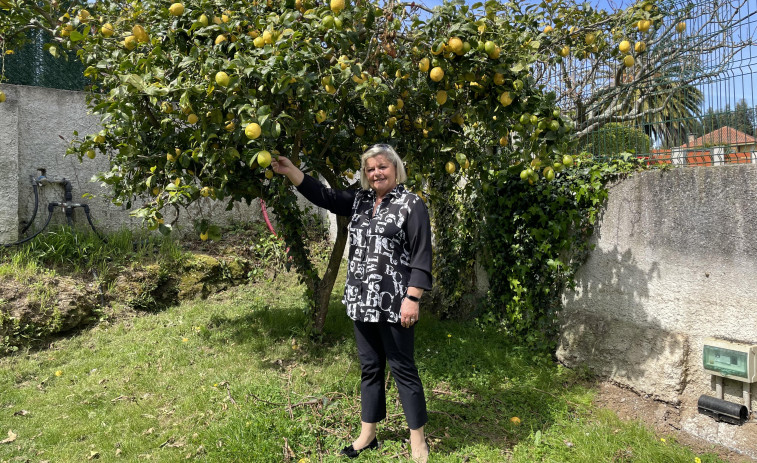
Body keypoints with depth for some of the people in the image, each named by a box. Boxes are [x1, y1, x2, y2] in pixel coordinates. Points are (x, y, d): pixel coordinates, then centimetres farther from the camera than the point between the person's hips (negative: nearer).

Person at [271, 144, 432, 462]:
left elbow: (421, 255, -11)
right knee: (370, 367, 16)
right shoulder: (359, 200, 10)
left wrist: (412, 298, -17)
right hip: (362, 301, 6)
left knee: (402, 368, 4)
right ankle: (367, 434, 30)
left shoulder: (411, 205, -7)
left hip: (393, 303, -6)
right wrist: (289, 170, 0)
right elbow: (323, 196, 10)